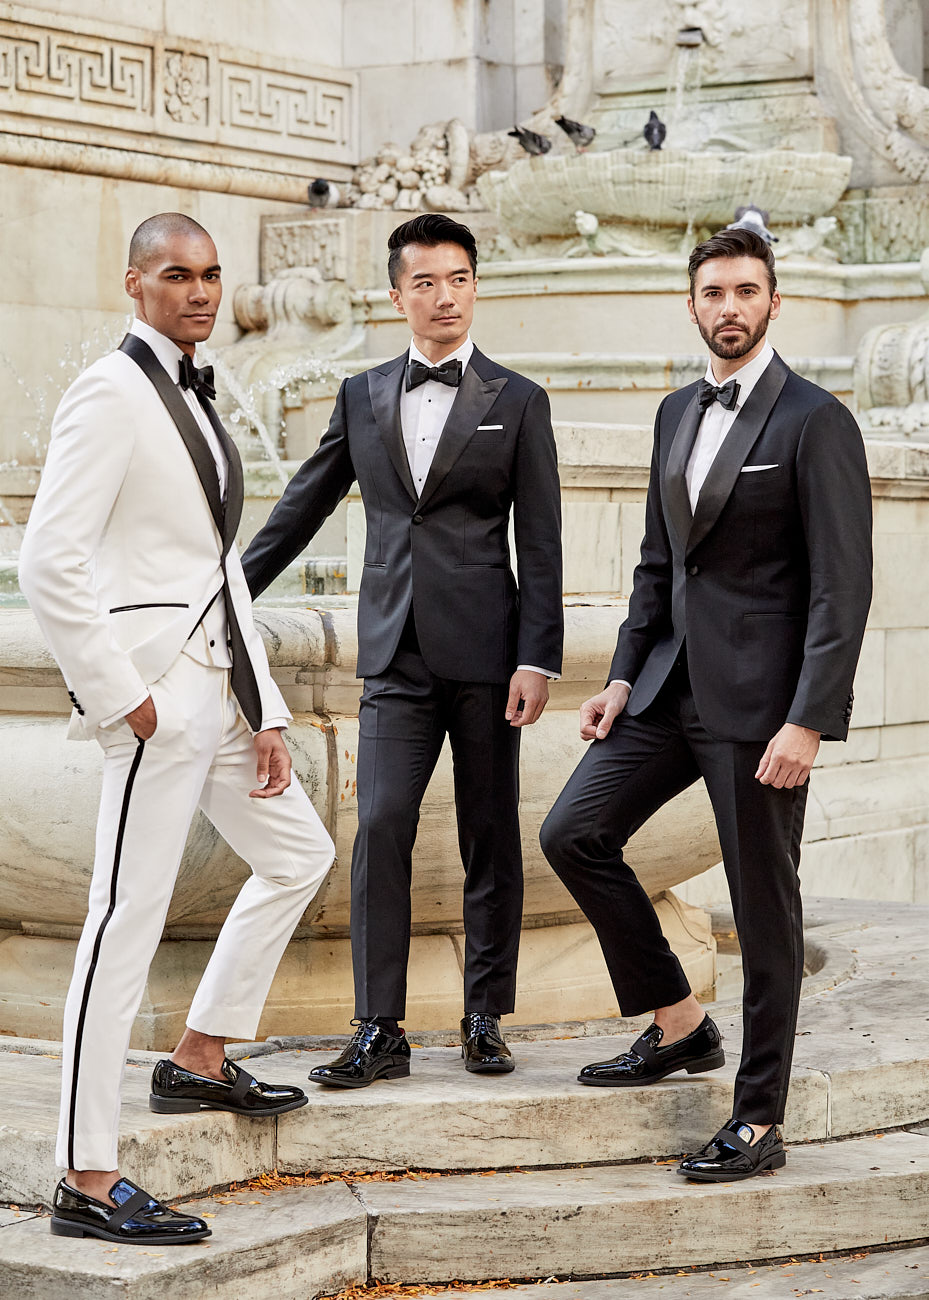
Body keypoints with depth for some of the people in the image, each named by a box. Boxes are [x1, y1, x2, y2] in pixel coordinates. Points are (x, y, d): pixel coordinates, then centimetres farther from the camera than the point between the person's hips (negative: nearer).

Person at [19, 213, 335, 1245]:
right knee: (127, 917, -9)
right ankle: (87, 1181, -5)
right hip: (156, 683, -10)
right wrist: (120, 694, -18)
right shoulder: (111, 393, -11)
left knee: (298, 853, 22)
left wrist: (263, 713, 13)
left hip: (217, 677, 10)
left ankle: (200, 1060, 33)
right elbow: (48, 560, -20)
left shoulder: (192, 400, 17)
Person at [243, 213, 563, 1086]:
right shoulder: (362, 397, 11)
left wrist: (538, 657, -7)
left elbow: (540, 545, 1)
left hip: (485, 650, -1)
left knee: (490, 837, 5)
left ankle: (485, 1019, 16)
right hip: (396, 652, 2)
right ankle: (379, 1031, -2)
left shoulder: (516, 402, 5)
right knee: (380, 828, -7)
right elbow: (302, 506, 18)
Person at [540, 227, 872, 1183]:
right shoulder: (677, 413, 13)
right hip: (673, 683, 7)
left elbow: (843, 587, -14)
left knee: (763, 904, 0)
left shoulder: (815, 422, -10)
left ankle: (758, 1121, 11)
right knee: (574, 832, 1)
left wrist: (808, 722, -20)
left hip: (759, 699, -7)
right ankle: (679, 1026, 17)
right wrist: (623, 676, 10)